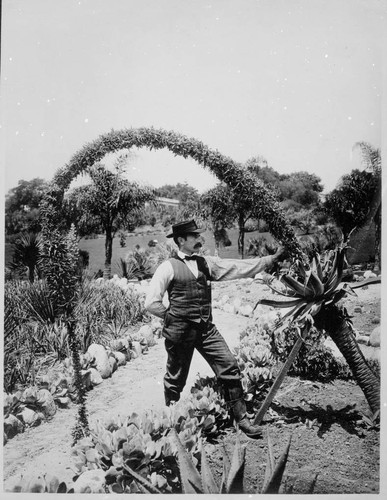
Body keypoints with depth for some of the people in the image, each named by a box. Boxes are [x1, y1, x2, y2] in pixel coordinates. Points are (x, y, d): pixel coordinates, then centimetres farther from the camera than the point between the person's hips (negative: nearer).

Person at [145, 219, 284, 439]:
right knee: (176, 379, 9)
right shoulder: (169, 267, -8)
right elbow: (152, 303, -8)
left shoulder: (206, 263, 9)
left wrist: (271, 259, -1)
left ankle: (241, 417, 10)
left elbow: (237, 267, 3)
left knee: (230, 367, -3)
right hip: (180, 331, -4)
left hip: (206, 328, 5)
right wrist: (173, 316, -1)